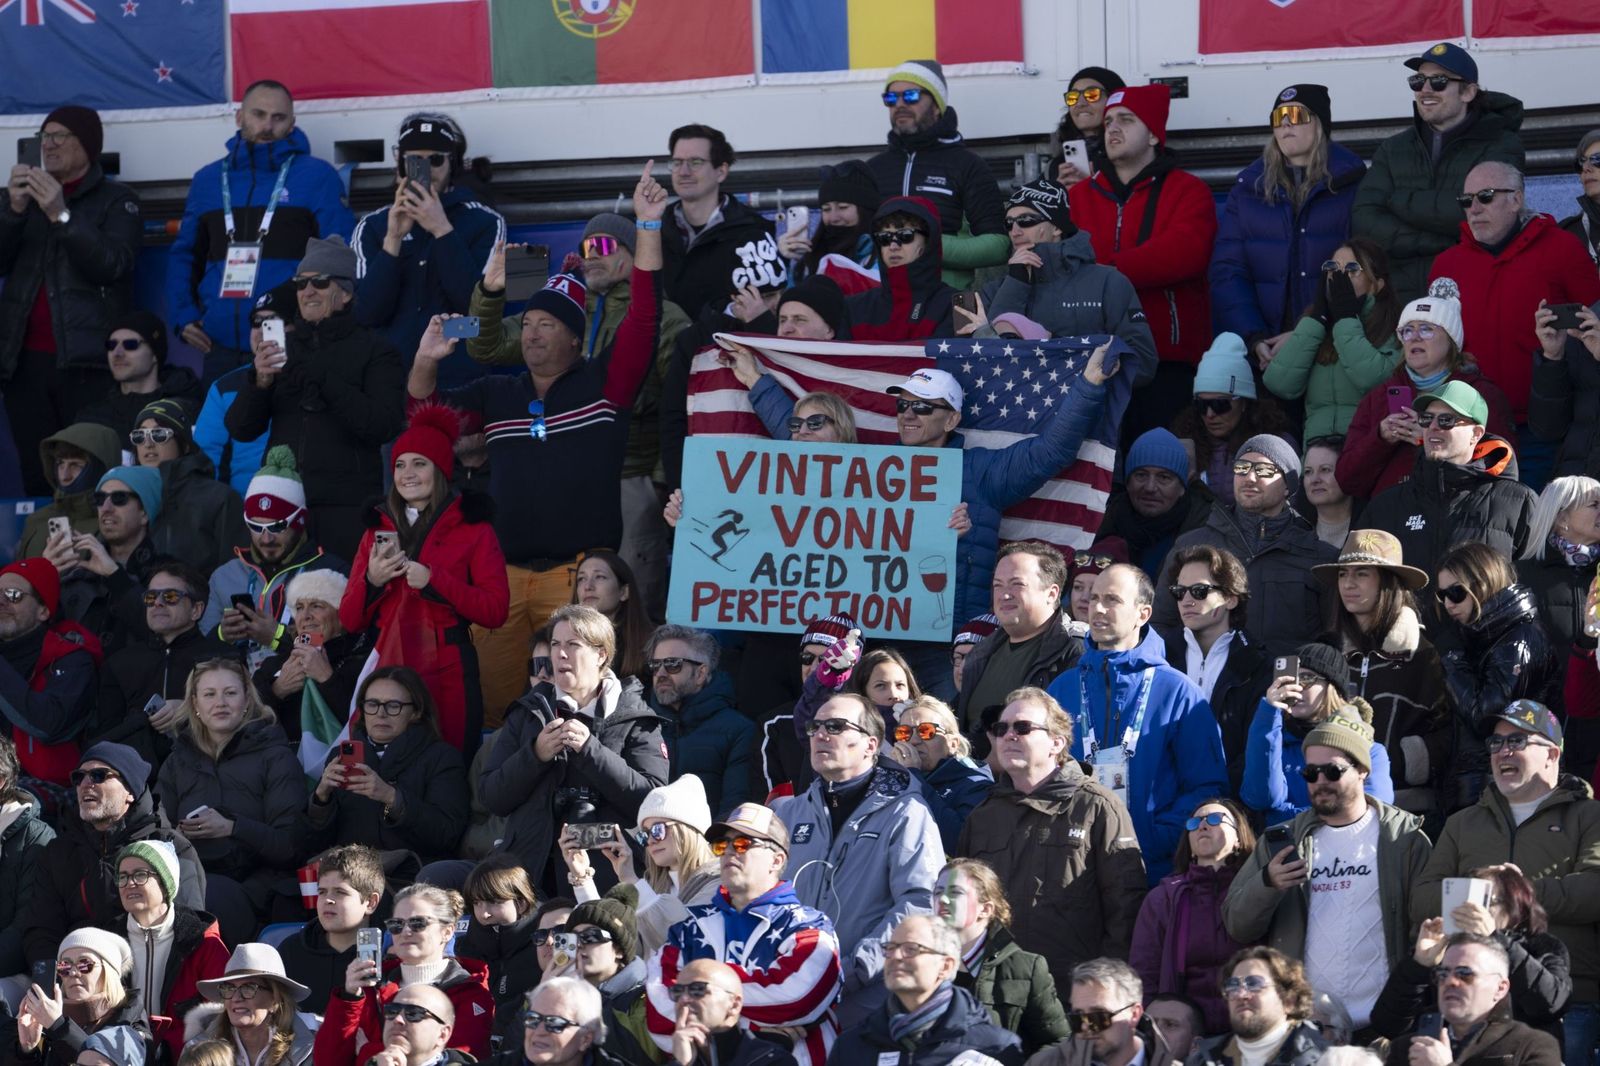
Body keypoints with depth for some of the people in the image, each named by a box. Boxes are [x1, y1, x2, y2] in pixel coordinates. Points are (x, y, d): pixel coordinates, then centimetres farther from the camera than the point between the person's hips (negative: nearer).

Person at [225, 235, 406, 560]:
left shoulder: (374, 349, 4)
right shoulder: (282, 347, 16)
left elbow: (383, 427, -10)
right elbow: (240, 429, 11)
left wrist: (322, 377, -14)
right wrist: (260, 381, -8)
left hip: (346, 508, -4)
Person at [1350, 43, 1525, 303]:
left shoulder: (1501, 146, 5)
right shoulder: (1392, 151, 16)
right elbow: (1363, 223, 2)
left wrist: (1400, 201, -1)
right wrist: (1445, 241, -8)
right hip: (1400, 298, 3)